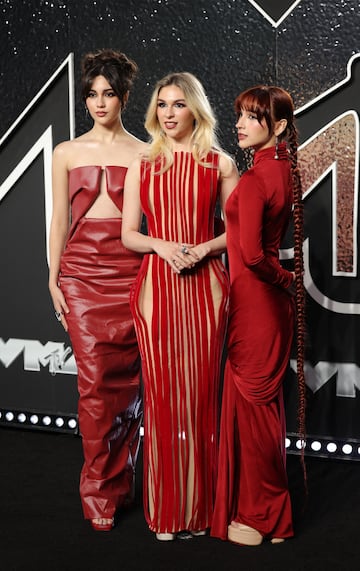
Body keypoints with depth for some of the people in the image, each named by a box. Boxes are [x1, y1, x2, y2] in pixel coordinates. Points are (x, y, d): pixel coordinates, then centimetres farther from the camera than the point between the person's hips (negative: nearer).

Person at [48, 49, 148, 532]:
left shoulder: (144, 154, 7)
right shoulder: (67, 152, 11)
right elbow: (59, 219, 10)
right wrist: (53, 278, 5)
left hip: (129, 270, 0)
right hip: (81, 270, 0)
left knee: (126, 378, 1)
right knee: (94, 379, -3)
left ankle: (119, 482, 16)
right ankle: (100, 495, 8)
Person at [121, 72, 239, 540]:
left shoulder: (219, 163, 6)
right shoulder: (142, 166, 10)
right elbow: (129, 235, 8)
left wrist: (205, 247, -11)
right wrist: (161, 245, -11)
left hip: (204, 284, -1)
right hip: (157, 284, 1)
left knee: (200, 390, 2)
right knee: (162, 391, 2)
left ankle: (197, 508, 15)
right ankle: (165, 511, 14)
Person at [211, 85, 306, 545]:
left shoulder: (253, 180, -19)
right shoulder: (287, 171, 8)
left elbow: (251, 254, -24)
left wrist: (286, 280, -10)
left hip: (253, 301, -9)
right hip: (274, 303, 9)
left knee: (251, 404, 3)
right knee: (266, 404, 16)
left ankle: (256, 519, 17)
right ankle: (273, 514, 28)